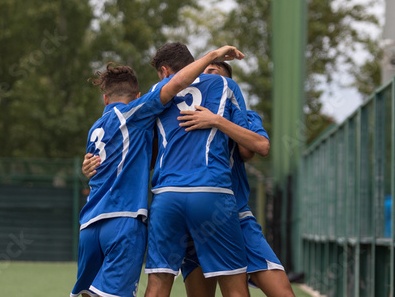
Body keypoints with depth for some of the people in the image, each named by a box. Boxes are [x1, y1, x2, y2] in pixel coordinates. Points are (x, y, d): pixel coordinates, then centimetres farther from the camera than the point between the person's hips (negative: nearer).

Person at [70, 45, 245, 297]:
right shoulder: (132, 113, 4)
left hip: (90, 223, 7)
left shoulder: (95, 131, 23)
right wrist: (213, 56, 2)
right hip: (124, 220, -7)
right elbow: (177, 83, -5)